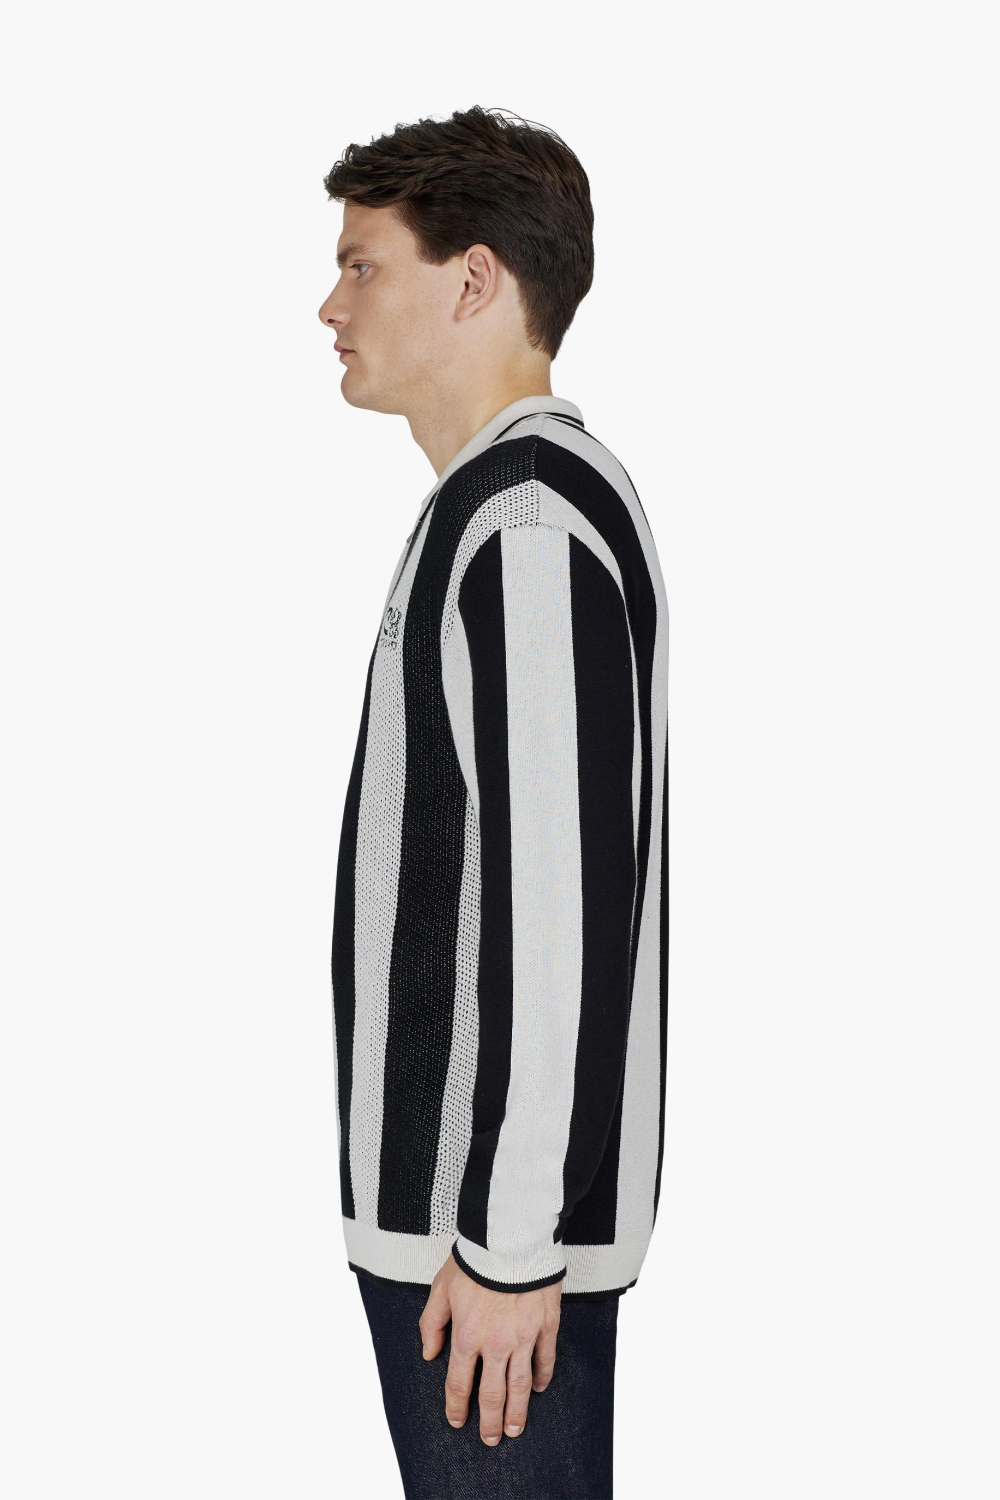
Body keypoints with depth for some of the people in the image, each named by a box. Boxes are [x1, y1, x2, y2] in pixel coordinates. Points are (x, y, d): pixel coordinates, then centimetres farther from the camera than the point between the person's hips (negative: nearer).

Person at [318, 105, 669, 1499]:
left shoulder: (532, 522, -18)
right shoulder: (494, 508, 15)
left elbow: (561, 896, -23)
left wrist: (511, 1241, -21)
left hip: (494, 1209, -10)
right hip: (438, 1185, 10)